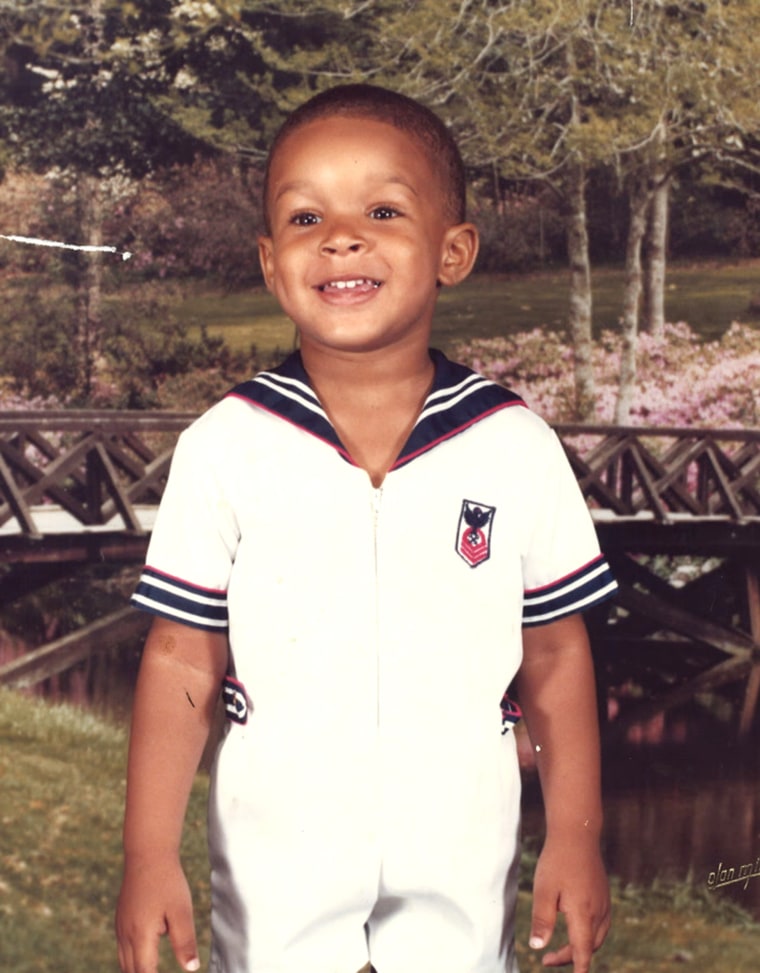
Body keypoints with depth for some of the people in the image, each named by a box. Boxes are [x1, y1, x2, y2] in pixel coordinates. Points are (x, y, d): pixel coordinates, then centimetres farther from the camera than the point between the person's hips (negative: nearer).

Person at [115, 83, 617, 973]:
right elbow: (181, 663, -6)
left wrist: (576, 840, 0)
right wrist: (150, 858, -9)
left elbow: (556, 655, 0)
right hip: (274, 857, 0)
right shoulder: (227, 448, -10)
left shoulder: (514, 447, -8)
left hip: (461, 857, 1)